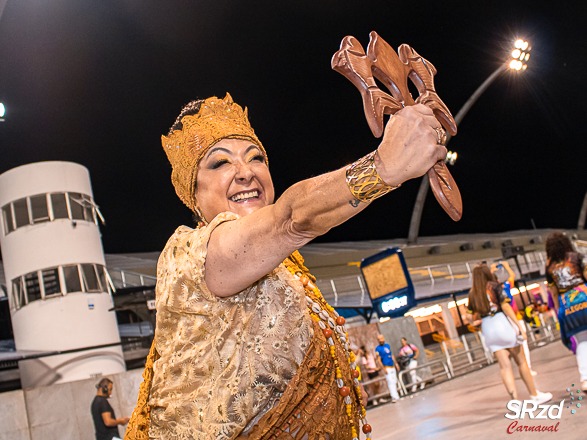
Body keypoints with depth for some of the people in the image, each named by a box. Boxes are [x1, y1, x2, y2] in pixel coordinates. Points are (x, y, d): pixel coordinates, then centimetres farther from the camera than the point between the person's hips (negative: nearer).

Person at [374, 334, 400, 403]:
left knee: (394, 382, 9)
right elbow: (379, 359, -12)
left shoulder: (387, 345, 11)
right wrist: (384, 368, -18)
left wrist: (396, 364, 18)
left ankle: (396, 396, 17)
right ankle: (394, 397, -16)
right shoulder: (377, 348, -7)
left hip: (392, 367, 6)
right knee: (390, 382, -13)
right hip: (387, 368, -6)